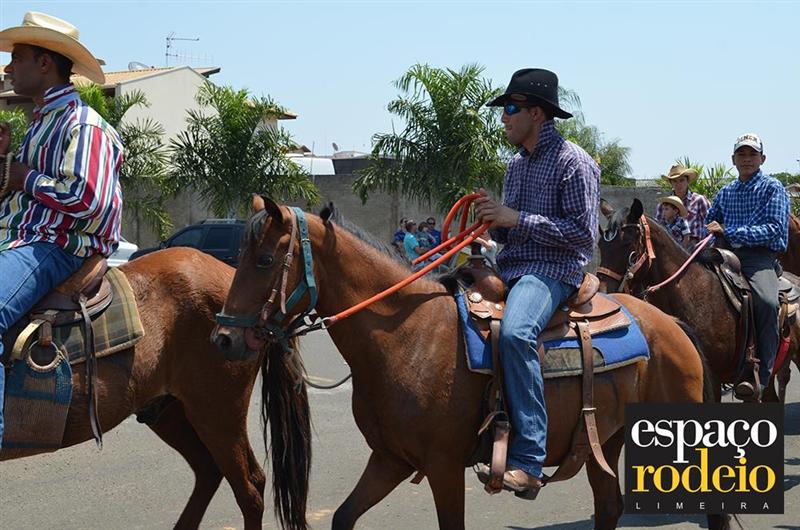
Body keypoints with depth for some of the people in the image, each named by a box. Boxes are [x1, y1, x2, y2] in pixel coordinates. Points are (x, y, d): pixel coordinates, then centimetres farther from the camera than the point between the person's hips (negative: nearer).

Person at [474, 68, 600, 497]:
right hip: (510, 269, 10)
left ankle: (527, 463, -39)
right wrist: (493, 220, 3)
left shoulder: (573, 163, -7)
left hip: (554, 270, -10)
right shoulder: (516, 164, 19)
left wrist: (517, 218, -16)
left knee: (514, 332, -37)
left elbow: (583, 233, -15)